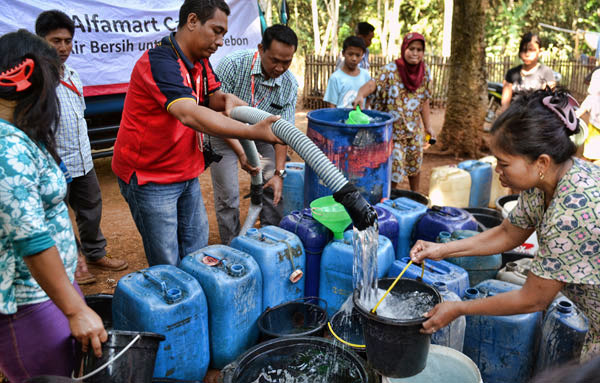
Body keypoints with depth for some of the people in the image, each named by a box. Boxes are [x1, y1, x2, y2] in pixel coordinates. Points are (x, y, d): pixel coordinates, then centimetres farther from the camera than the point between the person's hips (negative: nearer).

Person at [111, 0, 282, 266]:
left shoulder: (200, 62, 6)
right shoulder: (160, 62, -26)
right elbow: (190, 115, -40)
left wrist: (227, 99, -22)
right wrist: (253, 132, -48)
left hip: (186, 173, 9)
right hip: (150, 177, -9)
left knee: (195, 250, 17)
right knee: (166, 264, 1)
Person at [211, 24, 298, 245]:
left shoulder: (290, 85, -17)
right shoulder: (232, 65, -29)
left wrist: (279, 172, -21)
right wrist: (241, 153, -35)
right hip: (225, 135, -3)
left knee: (274, 189, 0)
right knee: (228, 197, -5)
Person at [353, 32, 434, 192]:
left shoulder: (424, 71, 0)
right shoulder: (390, 70, -15)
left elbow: (424, 101, 7)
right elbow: (373, 84, -33)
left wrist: (428, 126, 8)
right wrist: (360, 95, -54)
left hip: (415, 129, 5)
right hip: (393, 129, -5)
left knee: (415, 165, 18)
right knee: (395, 167, -1)